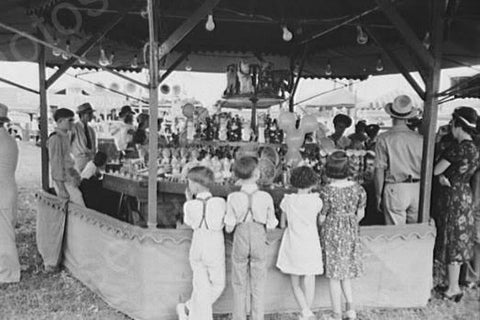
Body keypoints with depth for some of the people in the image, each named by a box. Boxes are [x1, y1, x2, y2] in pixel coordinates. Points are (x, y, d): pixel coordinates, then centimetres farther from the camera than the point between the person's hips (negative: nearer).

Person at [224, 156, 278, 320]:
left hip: (240, 240, 0)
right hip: (259, 242, 0)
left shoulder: (233, 198, -13)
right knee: (258, 287, 15)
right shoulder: (266, 197, -12)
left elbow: (229, 228, -8)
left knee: (239, 287, 15)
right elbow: (271, 225, -4)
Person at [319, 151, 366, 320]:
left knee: (334, 276, 8)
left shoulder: (327, 191, -19)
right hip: (351, 234, 4)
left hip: (332, 234, -4)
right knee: (345, 270, 23)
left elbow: (322, 218, -12)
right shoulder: (358, 188, -8)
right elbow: (360, 214, 3)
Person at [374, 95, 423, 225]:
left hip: (395, 189, -3)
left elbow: (379, 170, -8)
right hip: (417, 189, 4)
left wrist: (379, 195, 1)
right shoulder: (419, 139, 1)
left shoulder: (384, 139, -8)